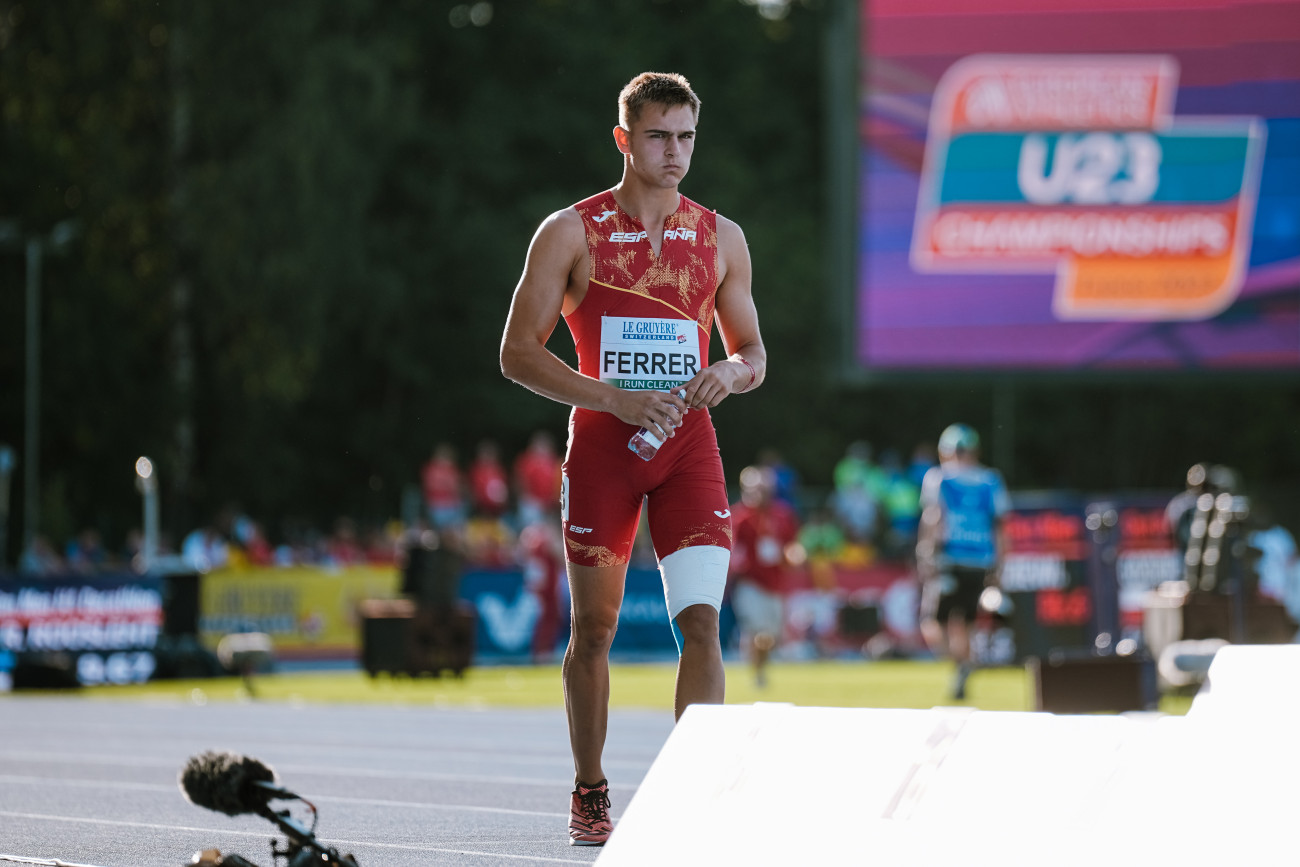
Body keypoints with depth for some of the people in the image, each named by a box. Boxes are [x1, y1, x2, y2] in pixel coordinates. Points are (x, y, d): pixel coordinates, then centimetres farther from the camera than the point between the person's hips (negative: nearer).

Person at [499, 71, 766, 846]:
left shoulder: (721, 238, 8)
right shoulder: (571, 232, -1)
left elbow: (753, 355, 16)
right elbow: (519, 352, -4)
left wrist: (731, 373, -10)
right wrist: (616, 399, -15)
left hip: (689, 443, 1)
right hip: (602, 442, -1)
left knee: (701, 621, -14)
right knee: (595, 628, 8)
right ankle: (590, 796, 23)